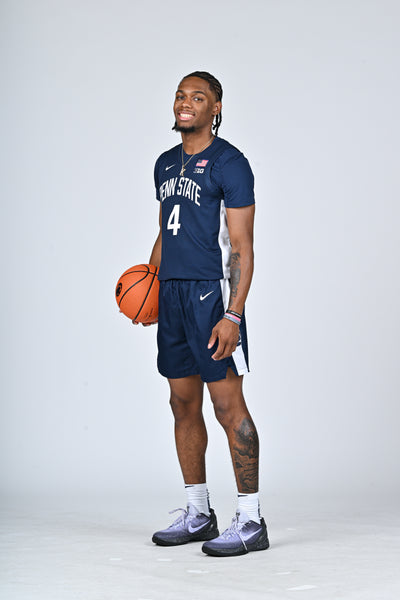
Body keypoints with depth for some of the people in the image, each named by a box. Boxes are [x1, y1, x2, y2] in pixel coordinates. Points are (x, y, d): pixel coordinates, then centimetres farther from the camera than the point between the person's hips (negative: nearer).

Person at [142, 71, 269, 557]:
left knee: (228, 404, -7)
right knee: (184, 405, 10)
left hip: (211, 294, -8)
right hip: (171, 294, 8)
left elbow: (242, 247, -12)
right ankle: (197, 514, 21)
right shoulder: (165, 164, 17)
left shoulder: (229, 164, -7)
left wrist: (232, 315, -20)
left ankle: (250, 521, -1)